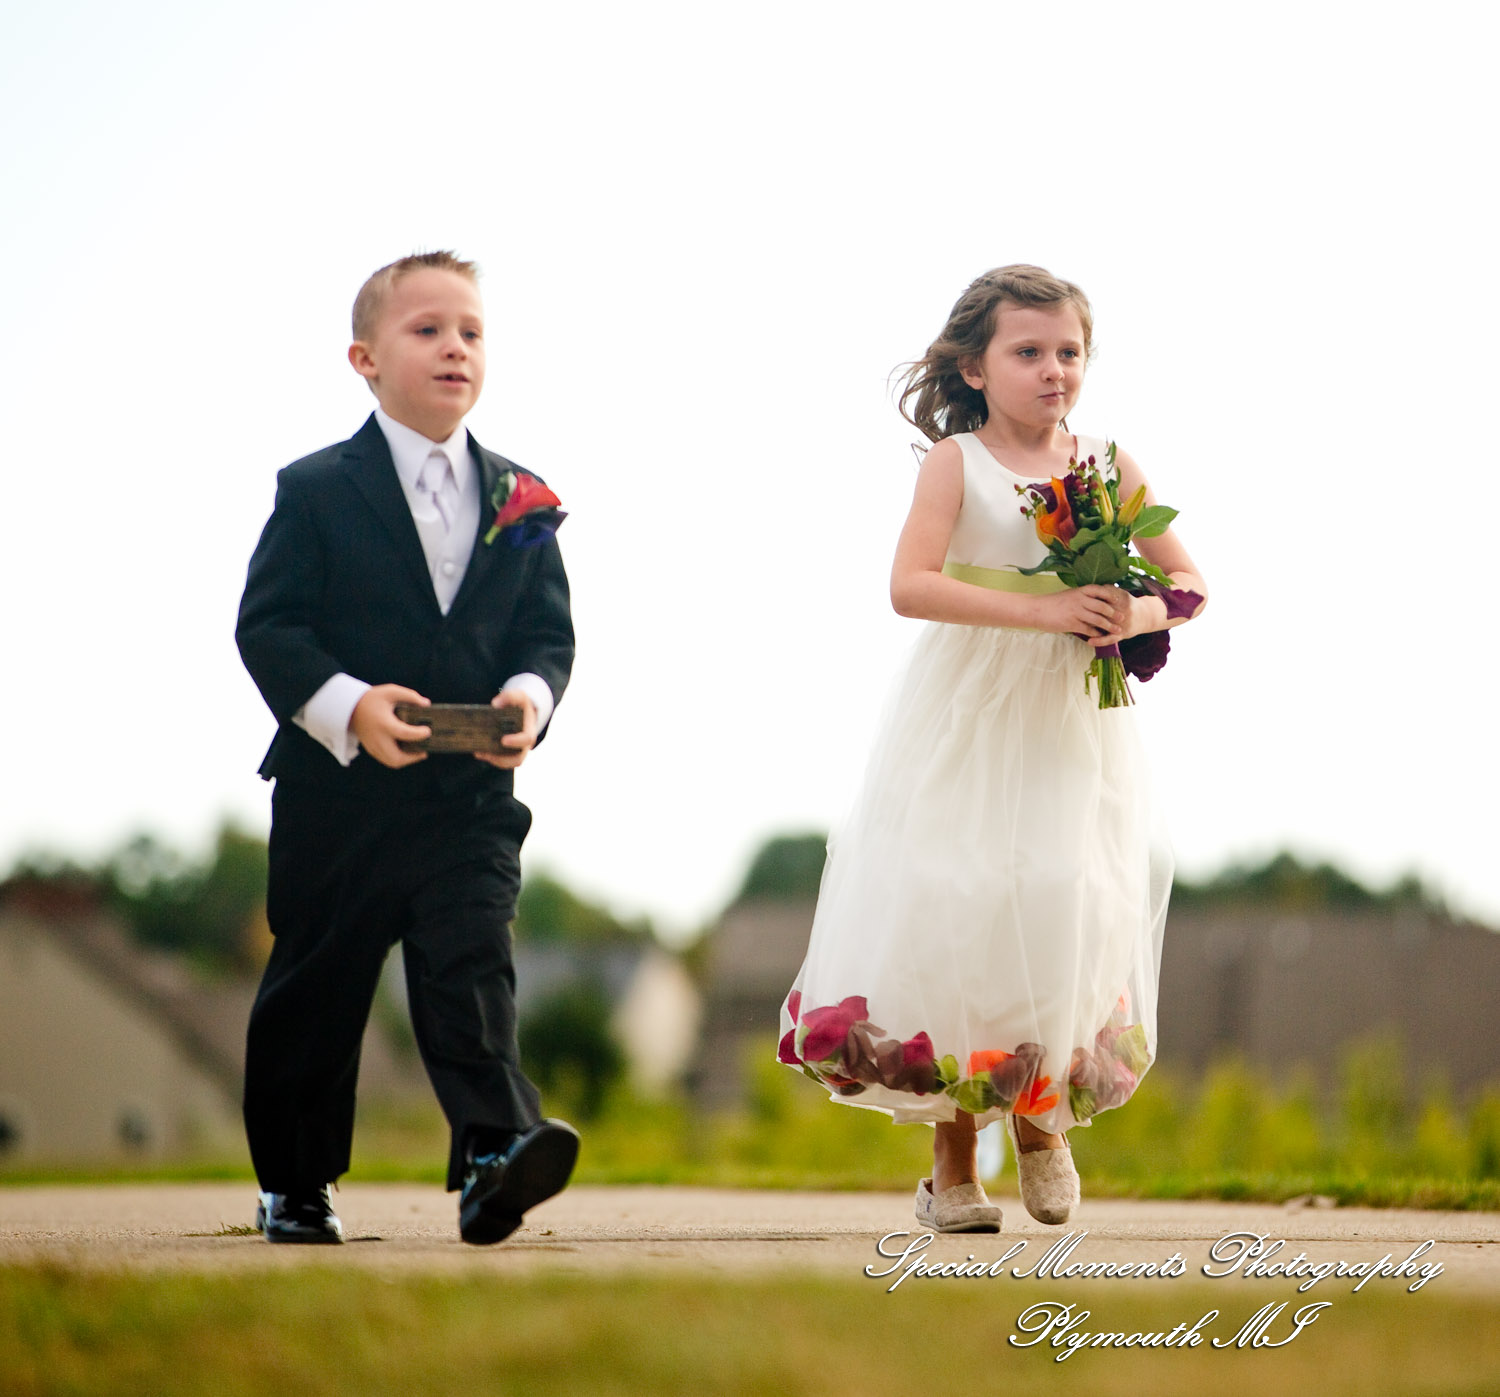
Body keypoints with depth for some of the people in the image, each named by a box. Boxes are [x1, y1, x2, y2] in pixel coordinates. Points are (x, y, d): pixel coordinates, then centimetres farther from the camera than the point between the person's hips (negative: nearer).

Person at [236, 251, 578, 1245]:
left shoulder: (519, 501, 8)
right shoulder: (317, 492, -2)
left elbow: (549, 628, 8)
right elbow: (268, 624, -8)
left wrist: (530, 694, -15)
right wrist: (347, 704, -23)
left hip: (473, 794, 2)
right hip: (340, 794, -1)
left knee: (473, 967, -15)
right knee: (315, 993, 9)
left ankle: (497, 1151, -24)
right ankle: (295, 1185, 23)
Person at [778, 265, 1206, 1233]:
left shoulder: (1106, 468, 6)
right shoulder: (956, 463, -4)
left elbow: (1187, 580, 11)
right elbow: (910, 585, -17)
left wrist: (1141, 614, -12)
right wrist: (1040, 610, -24)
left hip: (1073, 731, 3)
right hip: (967, 726, -2)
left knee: (1068, 916, -8)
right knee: (957, 923, -3)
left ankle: (1040, 1114, 20)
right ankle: (954, 1166, 9)